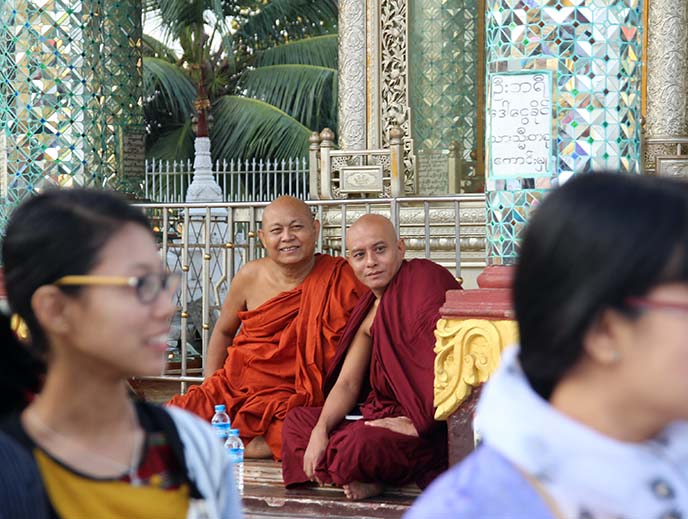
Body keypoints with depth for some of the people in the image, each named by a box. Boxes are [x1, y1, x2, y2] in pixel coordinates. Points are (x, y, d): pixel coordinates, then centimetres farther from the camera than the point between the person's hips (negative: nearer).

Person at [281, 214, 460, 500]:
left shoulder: (426, 279, -13)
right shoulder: (369, 311, 13)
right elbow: (347, 383, 9)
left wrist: (416, 425, -23)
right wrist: (320, 430, -9)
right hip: (383, 413, 10)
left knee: (359, 445, -35)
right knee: (296, 420, 9)